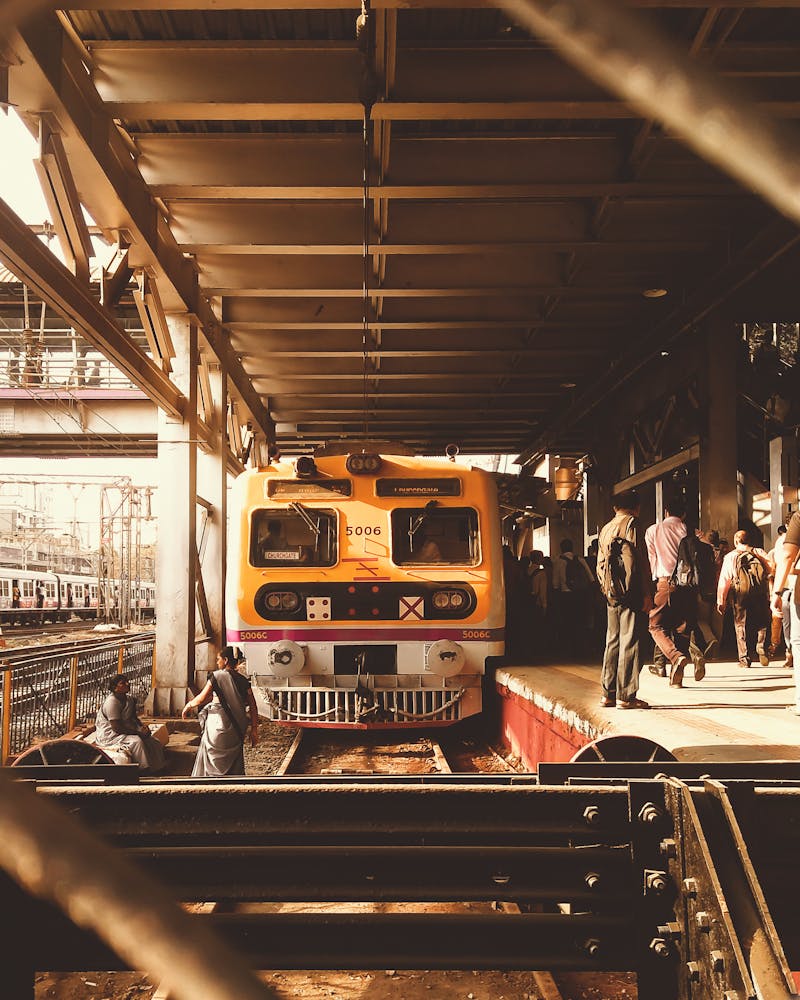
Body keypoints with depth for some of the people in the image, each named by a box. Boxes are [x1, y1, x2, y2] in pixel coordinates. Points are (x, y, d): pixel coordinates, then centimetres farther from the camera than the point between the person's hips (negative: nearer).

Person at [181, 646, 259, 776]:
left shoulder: (217, 676, -8)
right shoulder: (243, 680, 6)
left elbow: (202, 698, -11)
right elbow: (253, 707, 3)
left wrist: (188, 705, 8)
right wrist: (254, 729, 6)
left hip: (218, 724, -5)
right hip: (237, 729, 5)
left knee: (215, 762, 6)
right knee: (234, 763, 14)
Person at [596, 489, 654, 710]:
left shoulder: (605, 529, 16)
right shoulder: (631, 524, -6)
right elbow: (639, 560, -13)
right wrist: (647, 593, -13)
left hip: (612, 593, 8)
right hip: (632, 593, -8)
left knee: (613, 641, 12)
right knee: (630, 642, -5)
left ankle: (608, 693, 13)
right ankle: (626, 695, -6)